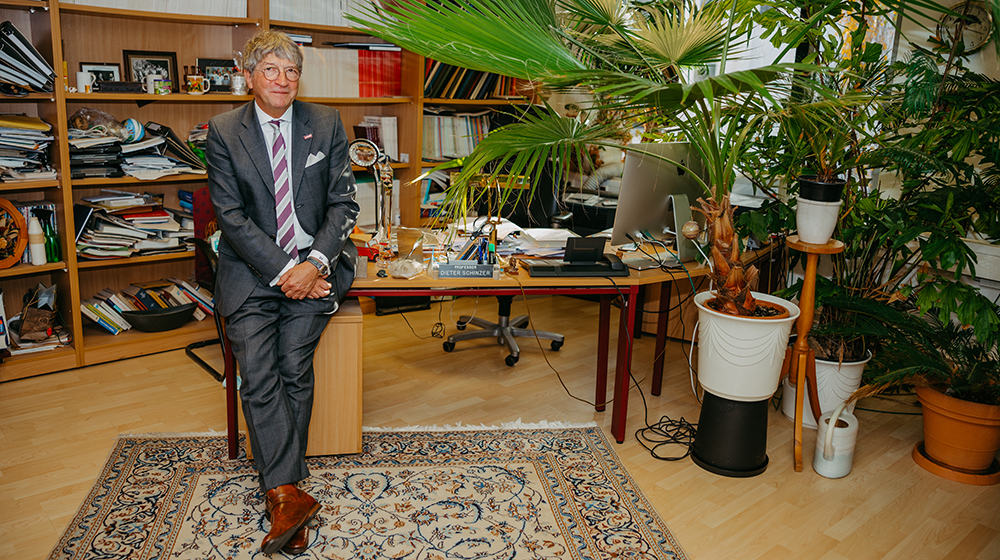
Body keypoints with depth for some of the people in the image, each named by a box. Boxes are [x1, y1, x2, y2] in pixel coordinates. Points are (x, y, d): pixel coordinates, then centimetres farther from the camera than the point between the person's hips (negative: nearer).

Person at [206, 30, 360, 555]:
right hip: (251, 270, 0)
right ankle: (289, 496, -11)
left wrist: (314, 264, -12)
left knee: (295, 369, -13)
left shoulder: (326, 124, 5)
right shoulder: (223, 131, 3)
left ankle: (280, 495, -2)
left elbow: (343, 202, 2)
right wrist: (282, 270, -13)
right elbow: (230, 215, -3)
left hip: (314, 266, 0)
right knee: (257, 374, -15)